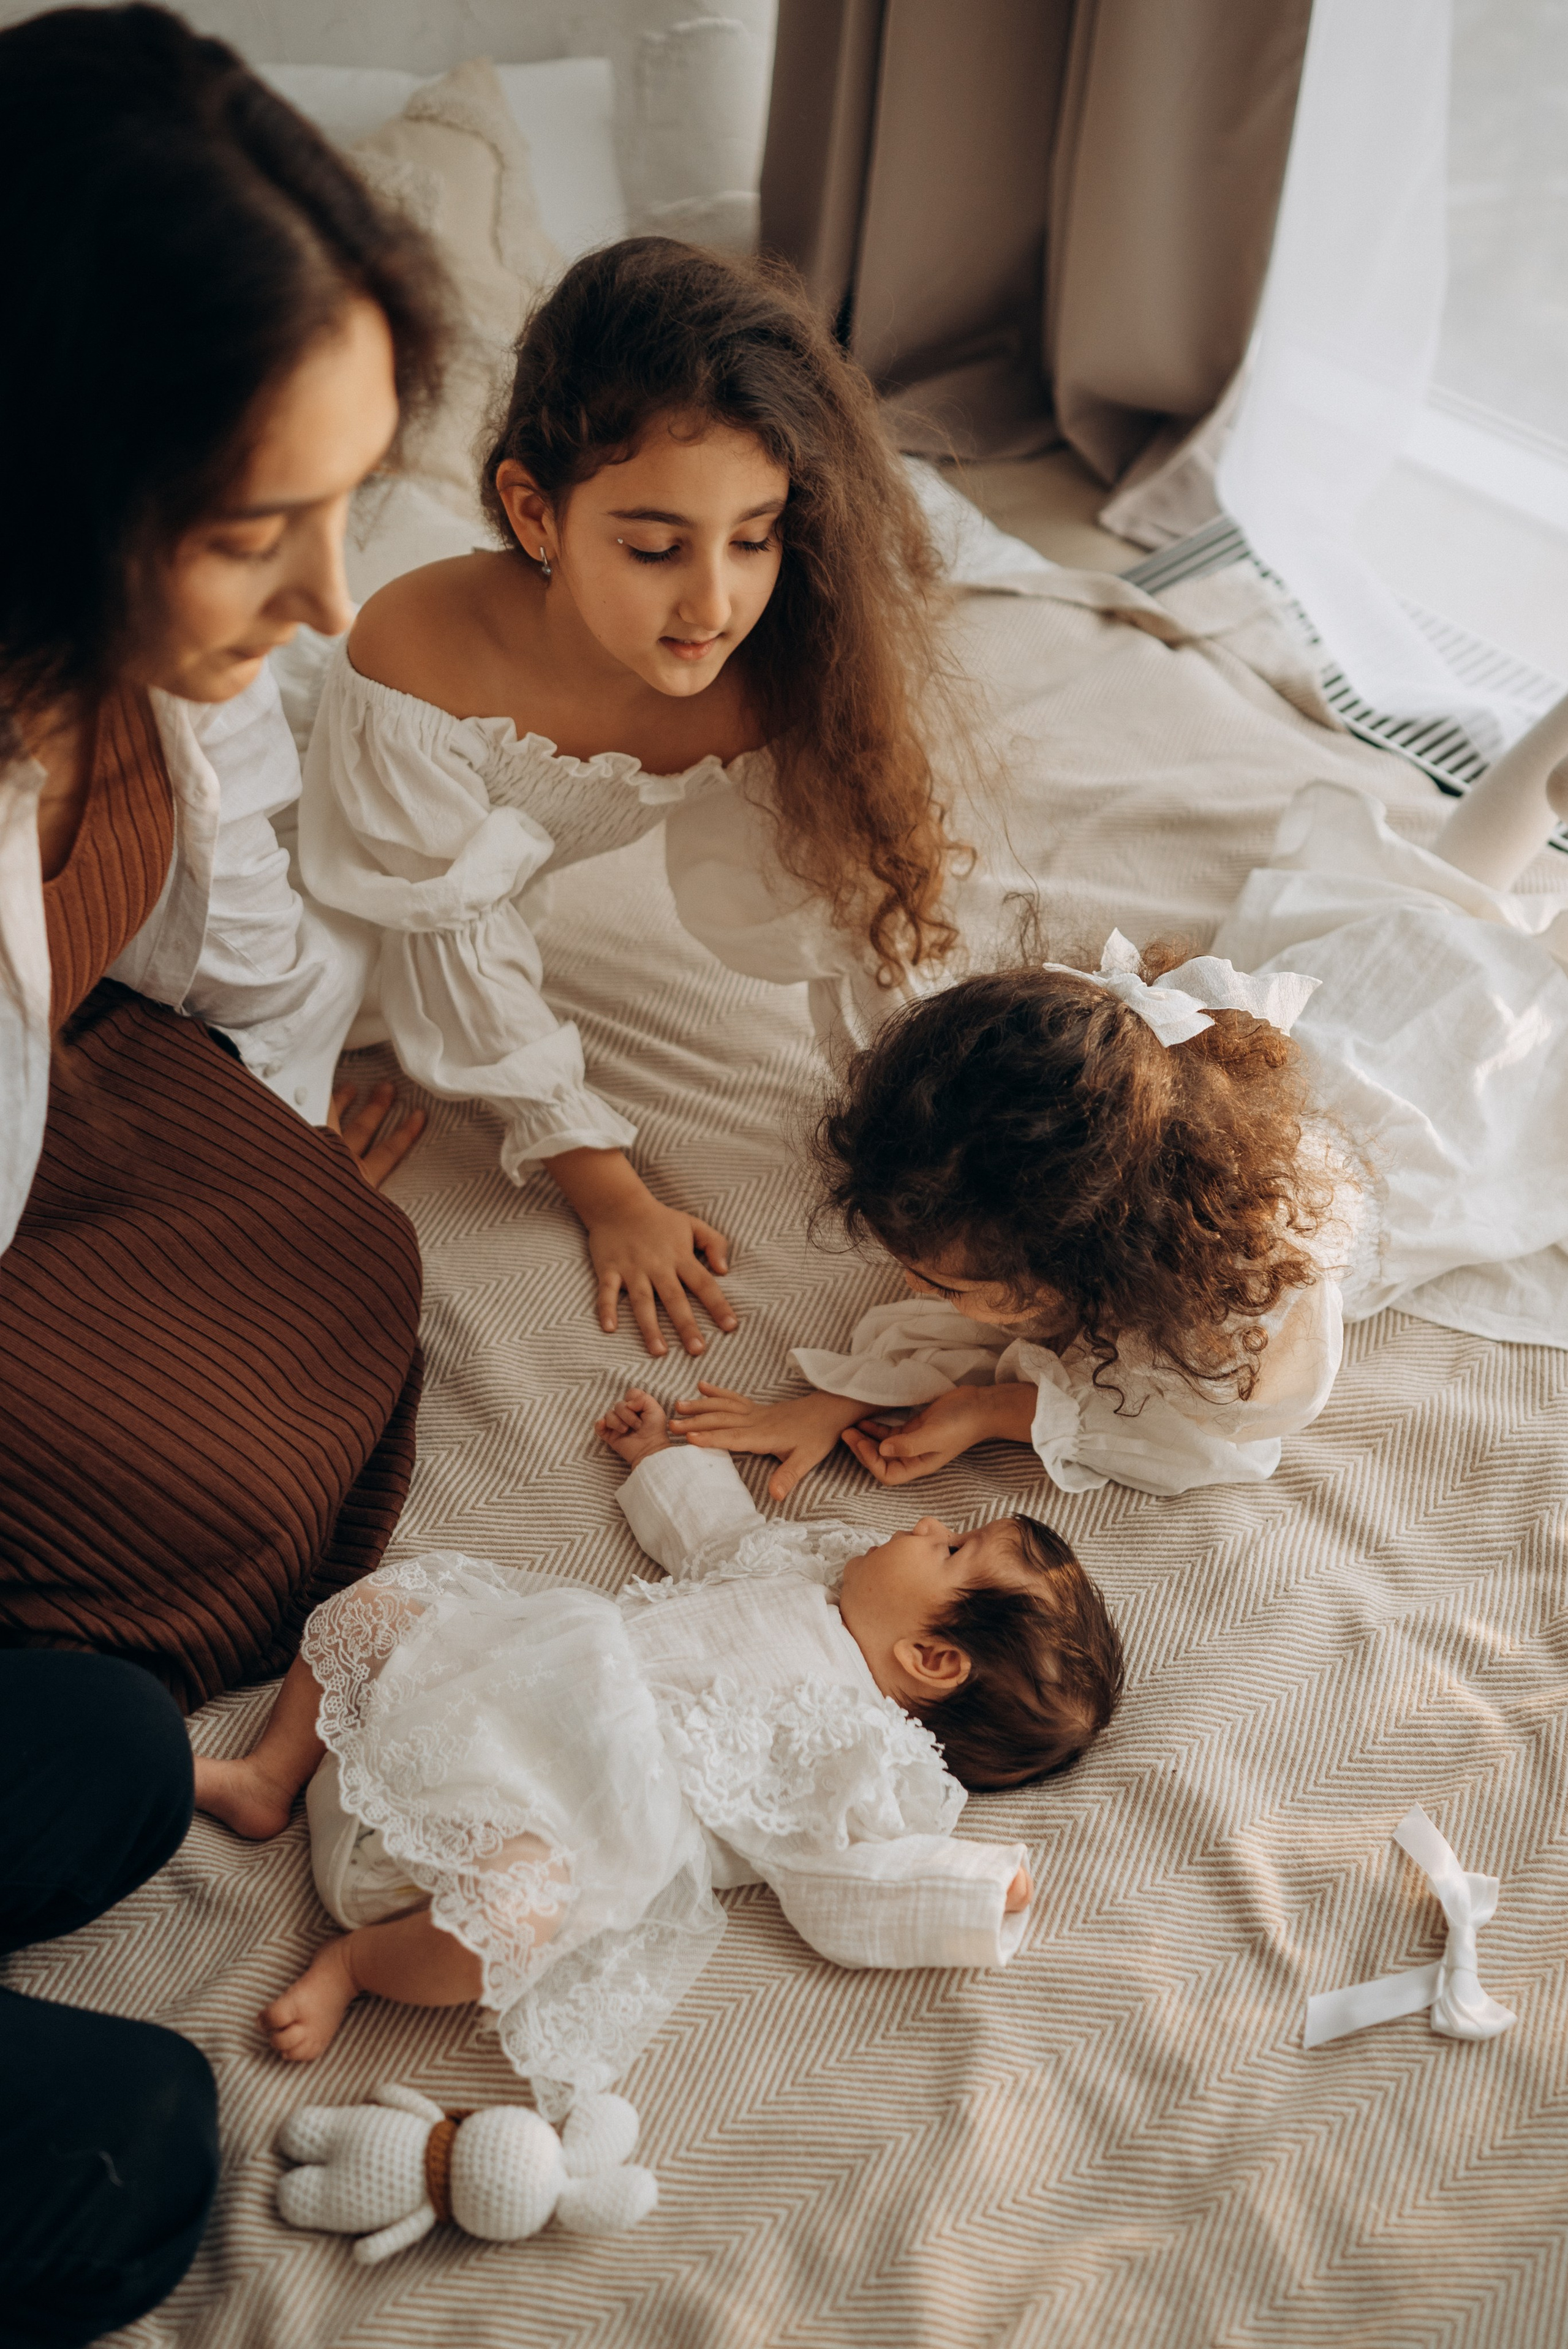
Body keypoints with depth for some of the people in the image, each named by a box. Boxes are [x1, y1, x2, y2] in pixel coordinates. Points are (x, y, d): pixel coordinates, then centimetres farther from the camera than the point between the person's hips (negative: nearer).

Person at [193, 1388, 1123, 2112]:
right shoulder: (808, 1572, 13)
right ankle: (271, 1781, 22)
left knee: (517, 1911, -36)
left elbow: (852, 1894, -16)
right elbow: (715, 1534, 31)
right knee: (374, 1605, 7)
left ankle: (353, 1963, -5)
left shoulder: (868, 1762, -9)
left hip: (565, 1810, -8)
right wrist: (661, 1454, 40)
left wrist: (977, 1890, -28)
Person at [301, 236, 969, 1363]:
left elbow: (854, 902, -21)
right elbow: (460, 942, -31)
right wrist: (609, 1192, -24)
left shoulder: (787, 665, -37)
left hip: (528, 847, 3)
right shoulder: (420, 667, -45)